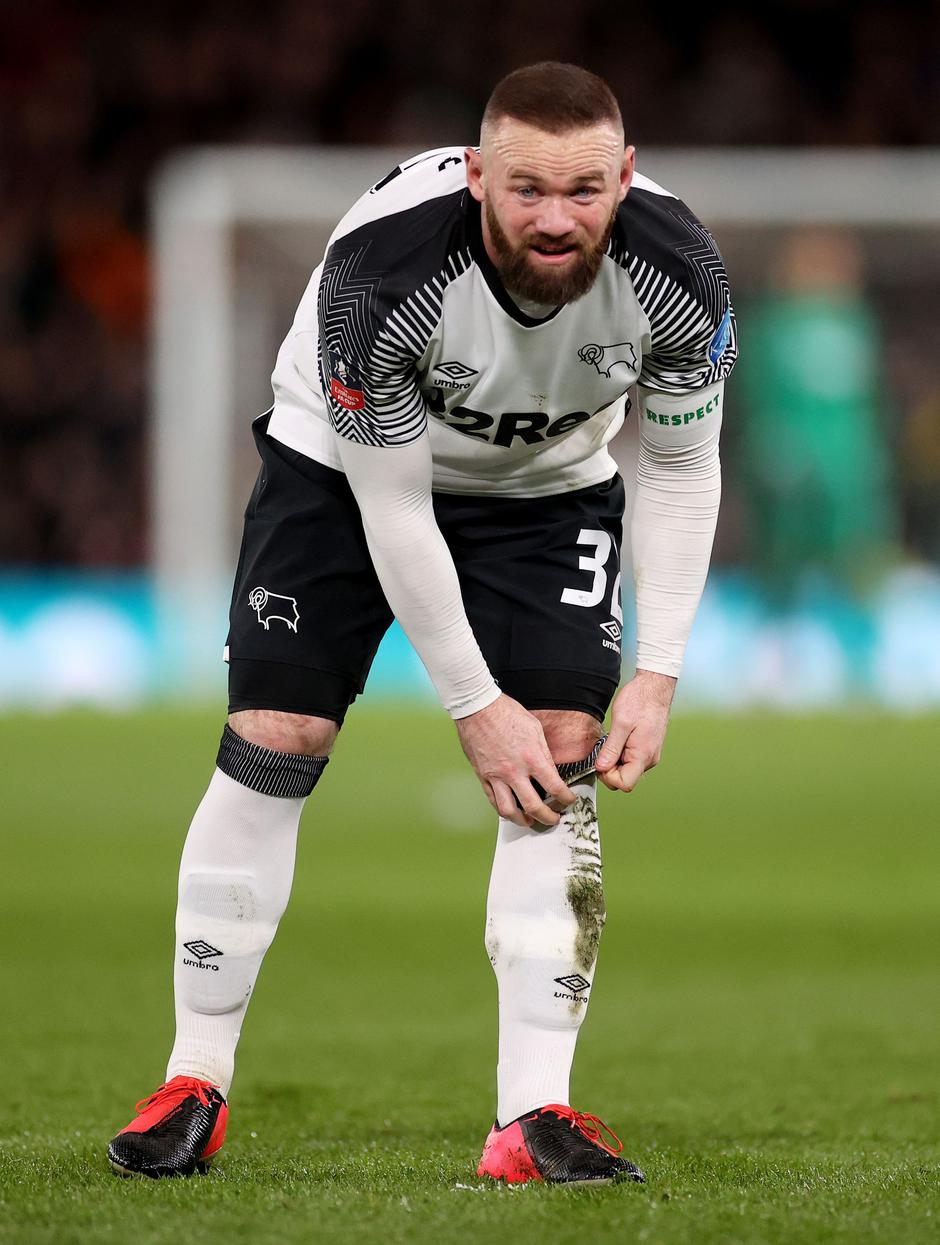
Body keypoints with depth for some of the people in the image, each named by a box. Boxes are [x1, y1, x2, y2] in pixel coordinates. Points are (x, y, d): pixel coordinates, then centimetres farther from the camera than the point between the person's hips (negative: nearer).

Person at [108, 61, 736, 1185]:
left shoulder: (676, 274, -29)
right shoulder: (380, 271, -38)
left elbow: (680, 469, -11)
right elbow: (393, 508, -27)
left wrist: (656, 675, -15)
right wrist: (475, 705, -23)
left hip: (548, 488, 2)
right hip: (345, 462, -2)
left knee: (561, 758, -13)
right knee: (271, 744, -8)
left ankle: (534, 1116, -14)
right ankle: (195, 1085, 5)